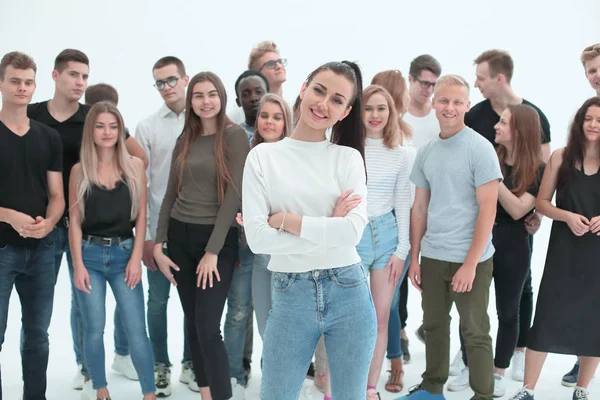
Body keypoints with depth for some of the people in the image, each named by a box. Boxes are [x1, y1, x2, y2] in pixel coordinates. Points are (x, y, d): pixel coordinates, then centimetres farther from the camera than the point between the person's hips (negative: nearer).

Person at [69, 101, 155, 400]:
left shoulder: (134, 166, 2)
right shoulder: (79, 170, 2)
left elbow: (141, 217, 2)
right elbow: (74, 221, 1)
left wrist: (136, 258, -5)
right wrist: (78, 265, -5)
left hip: (124, 253, 0)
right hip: (89, 254, 0)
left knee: (136, 330, -3)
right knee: (93, 330, 5)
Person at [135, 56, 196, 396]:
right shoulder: (147, 128, 2)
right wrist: (144, 236, -4)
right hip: (160, 229, 0)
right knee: (158, 301, 9)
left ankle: (190, 364, 27)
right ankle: (161, 366, 25)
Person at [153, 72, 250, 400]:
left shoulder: (234, 135, -7)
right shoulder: (185, 141, 10)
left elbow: (234, 194, -13)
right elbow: (170, 195, 11)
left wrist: (213, 251, -16)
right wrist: (158, 245, 4)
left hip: (218, 239, -6)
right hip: (180, 237, 6)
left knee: (207, 327, -10)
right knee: (192, 324, 10)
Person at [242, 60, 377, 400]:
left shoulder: (349, 157, 1)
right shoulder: (263, 156, 0)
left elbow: (352, 231, -13)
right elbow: (257, 238, -10)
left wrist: (286, 220, -12)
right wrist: (328, 229, -11)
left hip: (348, 293, 0)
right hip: (290, 296, 0)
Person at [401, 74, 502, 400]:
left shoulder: (480, 149, -10)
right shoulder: (425, 152, 6)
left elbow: (487, 209, -13)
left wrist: (470, 263, -16)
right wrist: (414, 257, 8)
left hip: (470, 258, -5)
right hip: (432, 256, 6)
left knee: (475, 333, 5)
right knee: (433, 325, 17)